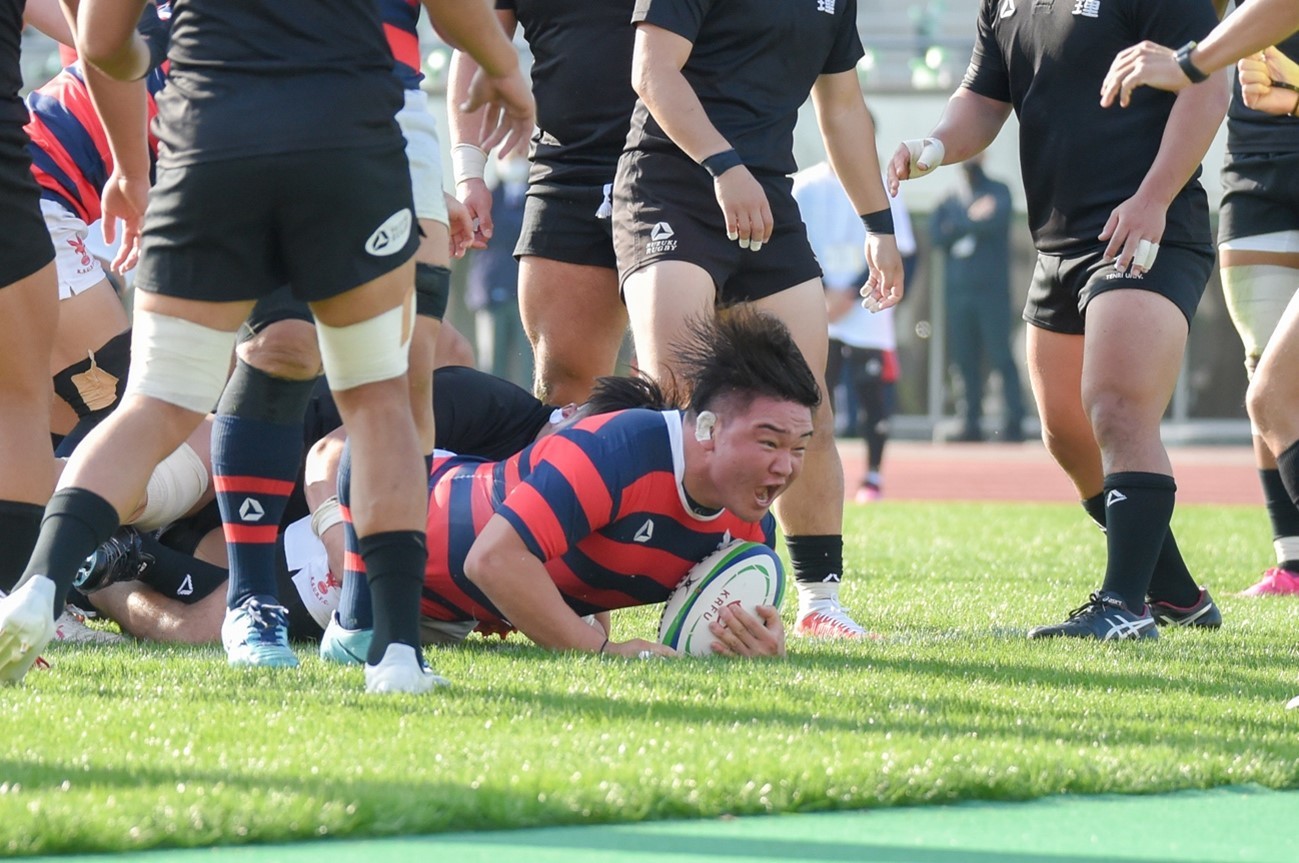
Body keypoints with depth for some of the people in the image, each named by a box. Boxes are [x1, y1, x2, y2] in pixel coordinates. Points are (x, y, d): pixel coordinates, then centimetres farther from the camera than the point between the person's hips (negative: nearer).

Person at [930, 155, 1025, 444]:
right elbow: (937, 234, 1)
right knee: (965, 360, 2)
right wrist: (973, 218, -6)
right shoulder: (949, 200, 16)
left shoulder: (998, 192, 6)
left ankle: (1014, 422, -12)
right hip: (957, 289, 4)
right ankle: (973, 423, 5)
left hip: (992, 289, -4)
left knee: (1000, 356, -10)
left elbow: (995, 221, -13)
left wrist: (958, 226, -4)